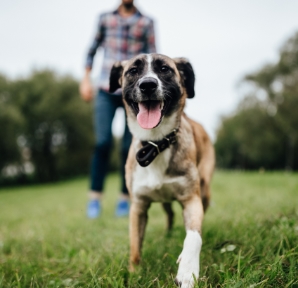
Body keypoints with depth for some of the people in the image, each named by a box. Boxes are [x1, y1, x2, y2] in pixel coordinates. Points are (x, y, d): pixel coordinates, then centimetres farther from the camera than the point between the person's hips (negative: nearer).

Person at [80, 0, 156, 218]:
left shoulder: (146, 23, 8)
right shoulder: (105, 18, 12)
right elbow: (93, 49, 19)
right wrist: (86, 79, 12)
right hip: (107, 91, 1)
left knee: (129, 147, -1)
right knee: (103, 143, -8)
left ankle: (125, 198, 9)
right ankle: (95, 197, 1)